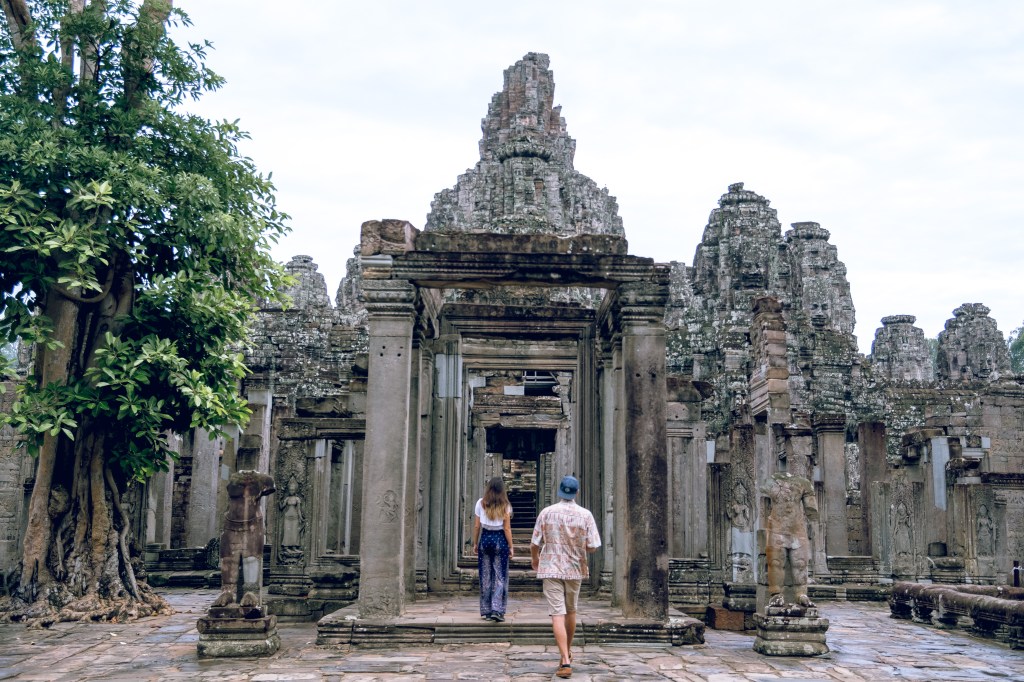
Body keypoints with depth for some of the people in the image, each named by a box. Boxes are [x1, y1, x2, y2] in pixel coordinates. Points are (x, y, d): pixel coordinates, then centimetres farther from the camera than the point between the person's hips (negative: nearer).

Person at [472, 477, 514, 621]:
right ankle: (497, 610, -6)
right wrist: (510, 547, 1)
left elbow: (476, 526, 1)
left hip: (485, 539, 2)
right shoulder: (505, 506, -5)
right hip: (500, 540, -2)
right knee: (500, 576, 3)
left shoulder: (481, 503, 0)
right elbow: (507, 528, -5)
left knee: (485, 576, 9)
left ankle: (486, 611, 13)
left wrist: (475, 543, 11)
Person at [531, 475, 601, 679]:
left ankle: (565, 661, -12)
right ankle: (567, 652, 37)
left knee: (557, 614, -4)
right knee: (571, 612, 20)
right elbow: (592, 547, -7)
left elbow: (535, 544, -3)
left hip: (551, 570, -2)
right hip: (575, 570, 2)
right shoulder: (585, 515, -7)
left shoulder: (546, 513, -7)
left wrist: (534, 559, 18)